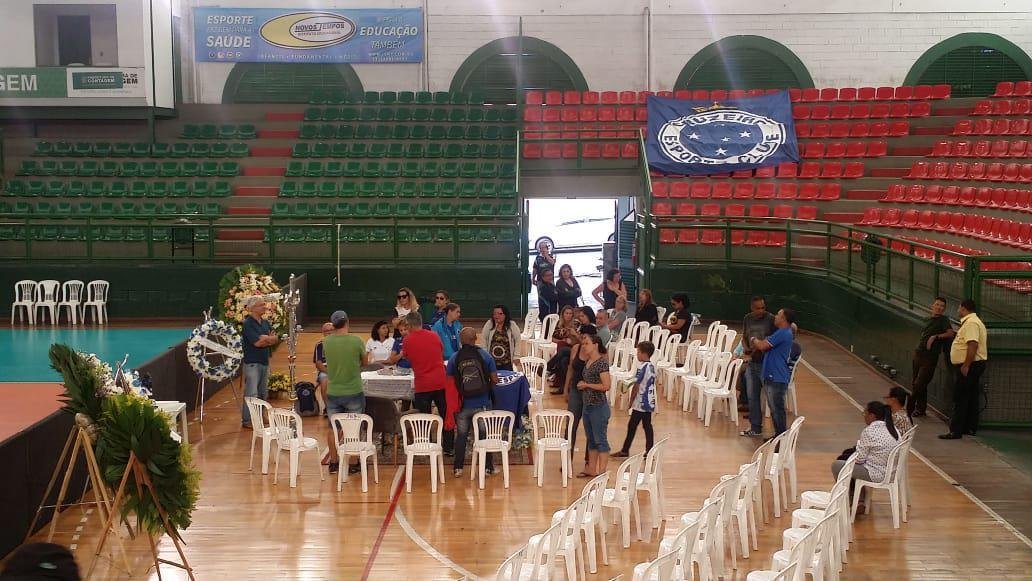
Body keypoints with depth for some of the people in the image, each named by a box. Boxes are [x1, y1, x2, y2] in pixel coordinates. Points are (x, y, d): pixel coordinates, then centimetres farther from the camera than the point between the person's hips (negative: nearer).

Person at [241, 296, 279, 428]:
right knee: (251, 393, -6)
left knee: (263, 392, 14)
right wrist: (269, 338, -4)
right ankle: (247, 420, 0)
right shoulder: (248, 323, -12)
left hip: (264, 361, 8)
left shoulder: (265, 323, 12)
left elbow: (275, 339, 7)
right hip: (252, 362, -8)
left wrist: (264, 339, -12)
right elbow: (257, 342, -20)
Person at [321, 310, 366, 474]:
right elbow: (364, 362, 2)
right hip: (354, 392, -2)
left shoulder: (326, 342, -6)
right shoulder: (356, 341, -12)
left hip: (333, 393, 2)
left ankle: (333, 463, 21)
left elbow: (328, 363, 7)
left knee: (333, 428, 15)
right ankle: (354, 462, 16)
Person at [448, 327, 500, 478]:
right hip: (482, 403, 0)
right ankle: (487, 467, 15)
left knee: (461, 435, 12)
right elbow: (494, 380, -4)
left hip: (463, 404, 0)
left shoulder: (454, 358, -7)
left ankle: (458, 468, 12)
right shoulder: (485, 356, -6)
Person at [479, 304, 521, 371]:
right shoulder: (489, 324, -2)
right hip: (491, 362, 1)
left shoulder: (512, 325, -5)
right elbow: (483, 340, 5)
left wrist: (516, 357, 1)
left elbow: (518, 341, 2)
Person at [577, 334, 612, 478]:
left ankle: (602, 471, 4)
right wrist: (582, 384, 6)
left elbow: (606, 386, -23)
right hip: (587, 405, 9)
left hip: (599, 407, -9)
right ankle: (591, 469, 25)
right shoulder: (588, 362, 10)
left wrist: (586, 385, -15)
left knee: (600, 440, -1)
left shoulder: (602, 363, -16)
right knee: (591, 440, 16)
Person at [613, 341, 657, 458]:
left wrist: (631, 401, -6)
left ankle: (625, 450, 5)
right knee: (647, 426, 9)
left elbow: (636, 387, -16)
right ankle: (649, 451, 9)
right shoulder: (652, 367, 8)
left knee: (632, 426, 0)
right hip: (650, 402, 8)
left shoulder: (642, 368, -18)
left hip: (640, 403, -8)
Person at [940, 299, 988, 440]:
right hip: (973, 365, 11)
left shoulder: (971, 323, -18)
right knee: (971, 397, 15)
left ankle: (956, 431, -12)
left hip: (970, 365, -11)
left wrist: (966, 365, -28)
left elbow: (973, 345, -27)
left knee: (960, 398, -11)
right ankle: (970, 427, 21)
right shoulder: (972, 321, 18)